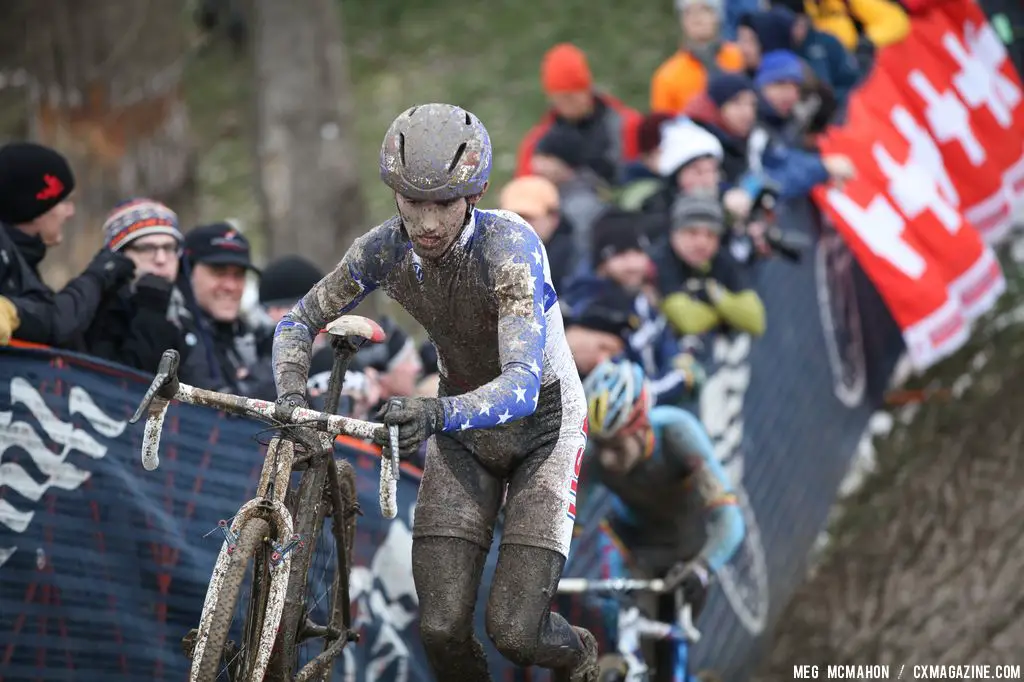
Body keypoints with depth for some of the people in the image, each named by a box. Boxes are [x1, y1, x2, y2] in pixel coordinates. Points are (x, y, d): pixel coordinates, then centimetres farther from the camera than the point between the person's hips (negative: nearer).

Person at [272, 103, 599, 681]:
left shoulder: (509, 246, -32)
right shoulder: (386, 249, -17)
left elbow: (522, 386, -41)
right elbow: (301, 320, -2)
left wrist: (437, 414, -59)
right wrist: (293, 399, -23)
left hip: (543, 421, -4)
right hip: (464, 428, 4)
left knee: (514, 632, -12)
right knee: (442, 630, -11)